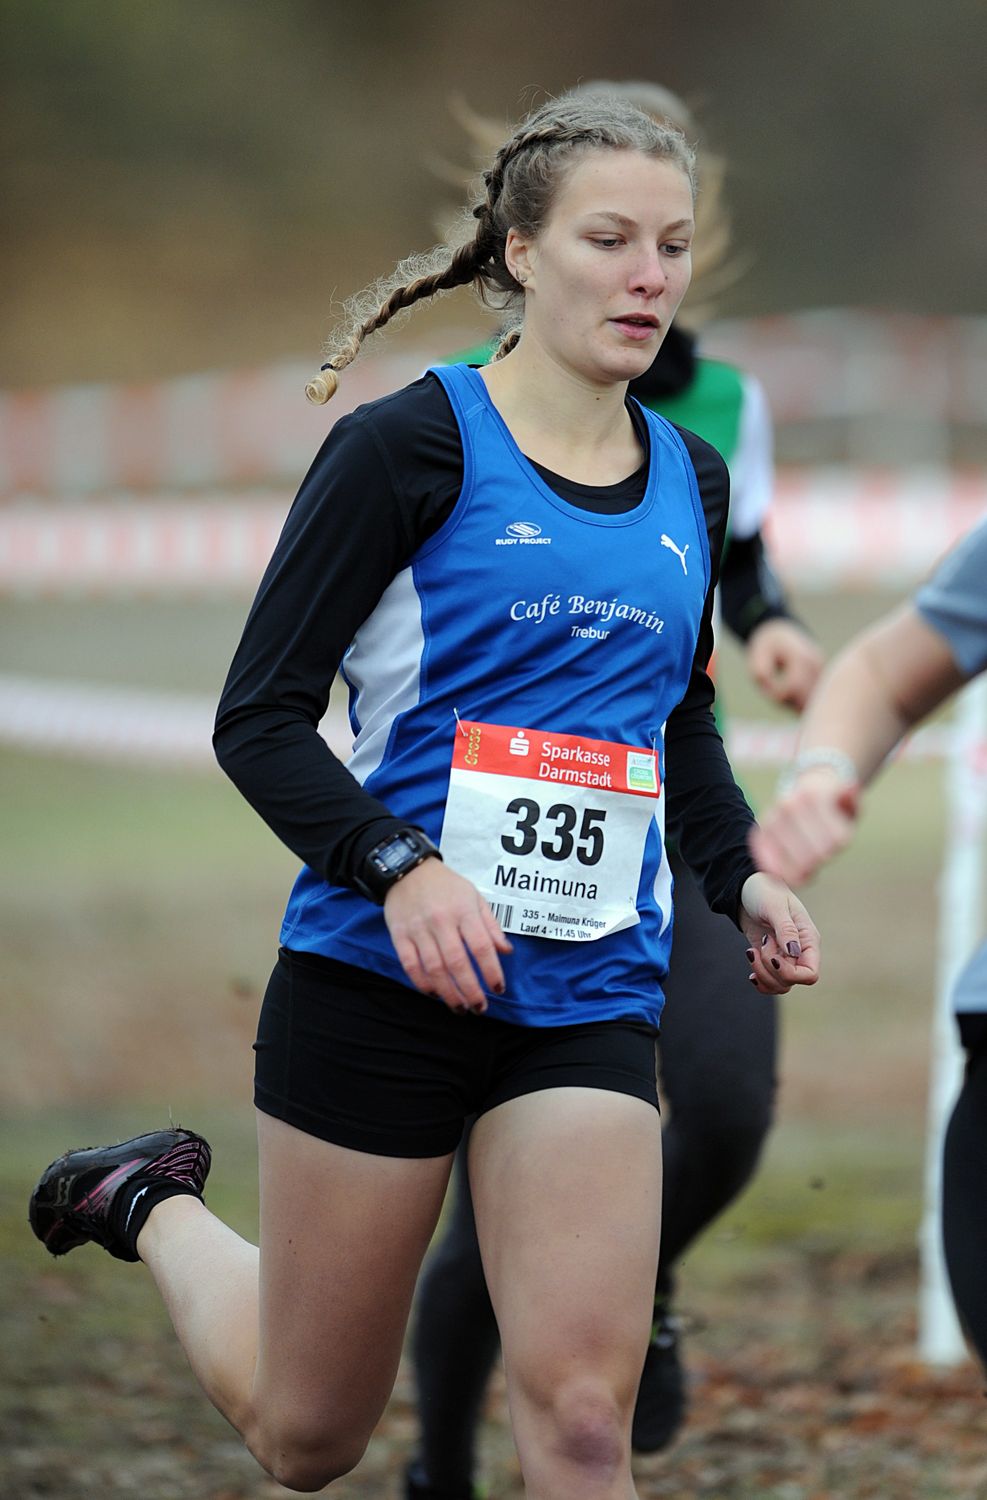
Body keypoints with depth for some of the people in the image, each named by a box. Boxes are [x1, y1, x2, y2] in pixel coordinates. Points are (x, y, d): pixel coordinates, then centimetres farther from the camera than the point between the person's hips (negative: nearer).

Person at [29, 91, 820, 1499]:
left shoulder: (690, 480, 11)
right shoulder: (411, 443, -7)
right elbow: (258, 718, -10)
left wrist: (740, 876, 8)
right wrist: (403, 867, -26)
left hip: (589, 998, 4)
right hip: (379, 973, -4)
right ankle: (157, 1208, 39)